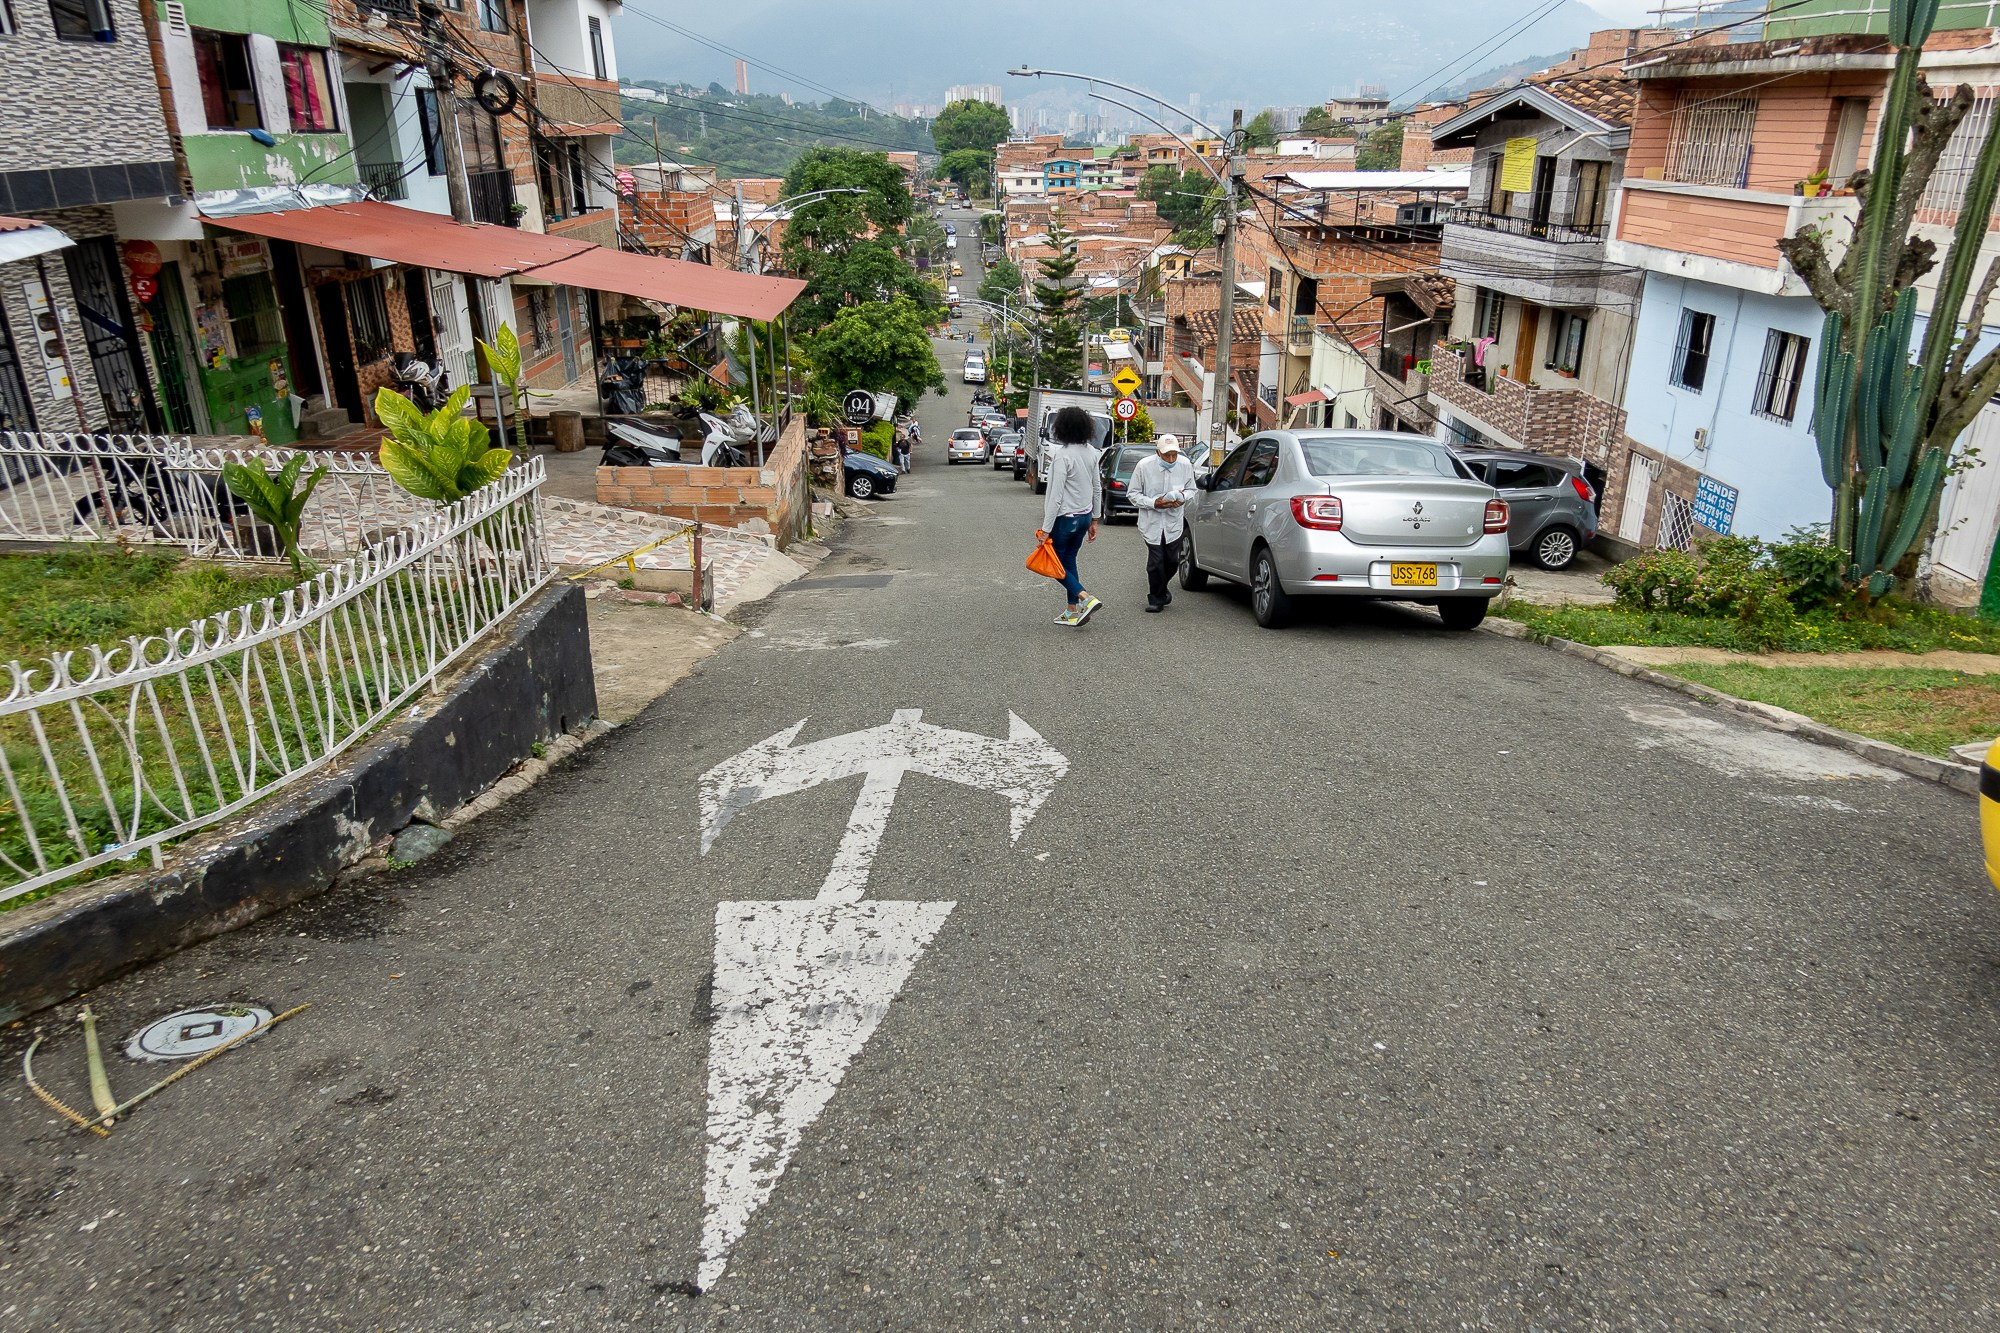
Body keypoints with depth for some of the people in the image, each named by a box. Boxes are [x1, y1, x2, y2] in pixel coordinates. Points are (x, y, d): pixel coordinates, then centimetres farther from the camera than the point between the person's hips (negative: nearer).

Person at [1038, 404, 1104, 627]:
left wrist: (1046, 529, -17)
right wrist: (1094, 520, 19)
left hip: (1064, 518, -7)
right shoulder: (1091, 452, 3)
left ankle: (1086, 599, -9)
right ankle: (1072, 612, 20)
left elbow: (1055, 496, -21)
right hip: (1084, 516, 7)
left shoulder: (1062, 454, -20)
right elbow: (1097, 489, 10)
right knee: (1069, 561, 18)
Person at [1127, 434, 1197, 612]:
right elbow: (1132, 494, -5)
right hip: (1152, 522, -3)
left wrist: (1182, 497, -14)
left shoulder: (1185, 465, -4)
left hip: (1174, 523, 3)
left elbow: (1191, 490, 10)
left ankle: (1160, 590, 35)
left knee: (1172, 560, 6)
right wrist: (1153, 503, -20)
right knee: (1156, 562, -5)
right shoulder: (1144, 466, -12)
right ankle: (1156, 598, 15)